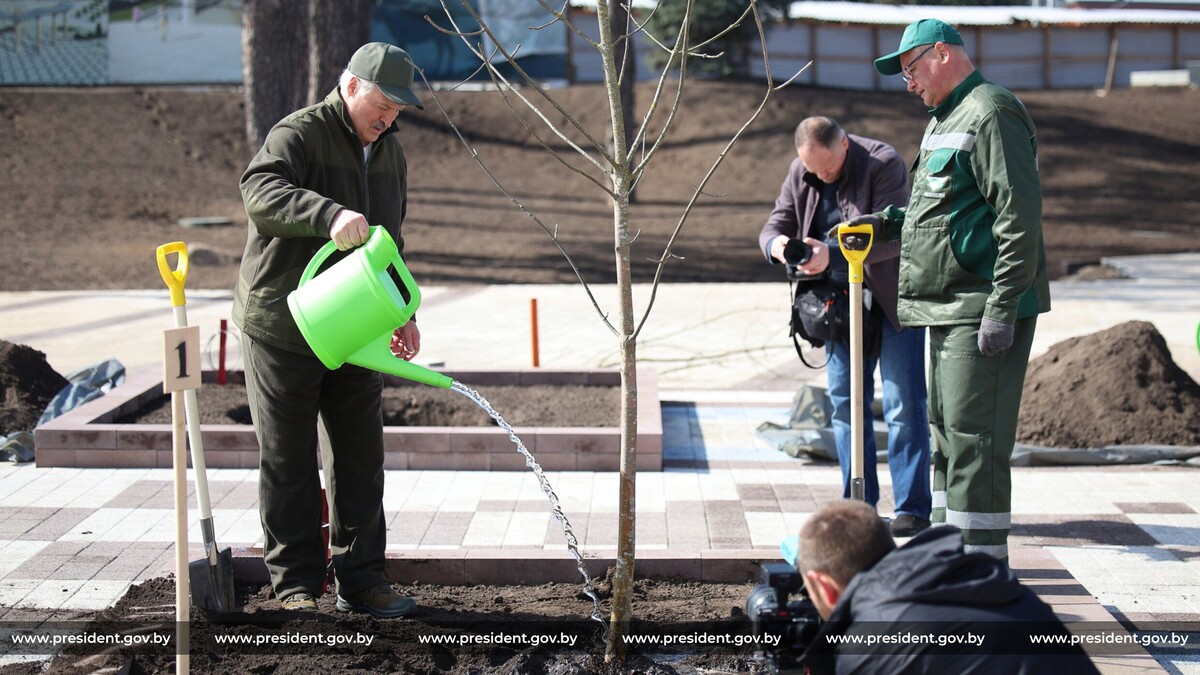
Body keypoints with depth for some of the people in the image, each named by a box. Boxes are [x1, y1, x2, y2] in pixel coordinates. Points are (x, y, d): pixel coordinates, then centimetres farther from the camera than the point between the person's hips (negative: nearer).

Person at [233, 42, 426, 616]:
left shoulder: (390, 151, 12)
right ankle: (296, 585, 11)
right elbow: (261, 191, -33)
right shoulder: (299, 134, -13)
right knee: (289, 462, 2)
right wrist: (329, 214, -47)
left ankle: (361, 580, 16)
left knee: (361, 458, 8)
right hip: (282, 331, -7)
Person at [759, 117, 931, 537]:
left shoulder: (883, 163, -17)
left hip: (893, 301, -6)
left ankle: (913, 507, 1)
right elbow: (776, 223, 4)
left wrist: (832, 253, -35)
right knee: (845, 403, 7)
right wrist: (777, 244, -21)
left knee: (903, 403, -5)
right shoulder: (800, 172, 2)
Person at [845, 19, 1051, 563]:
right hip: (949, 311, 11)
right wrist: (887, 223, 14)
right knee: (946, 431, 16)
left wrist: (1002, 309, -23)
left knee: (973, 437, -10)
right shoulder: (944, 121, 20)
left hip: (985, 309, -11)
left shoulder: (990, 113, -13)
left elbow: (1018, 214, -20)